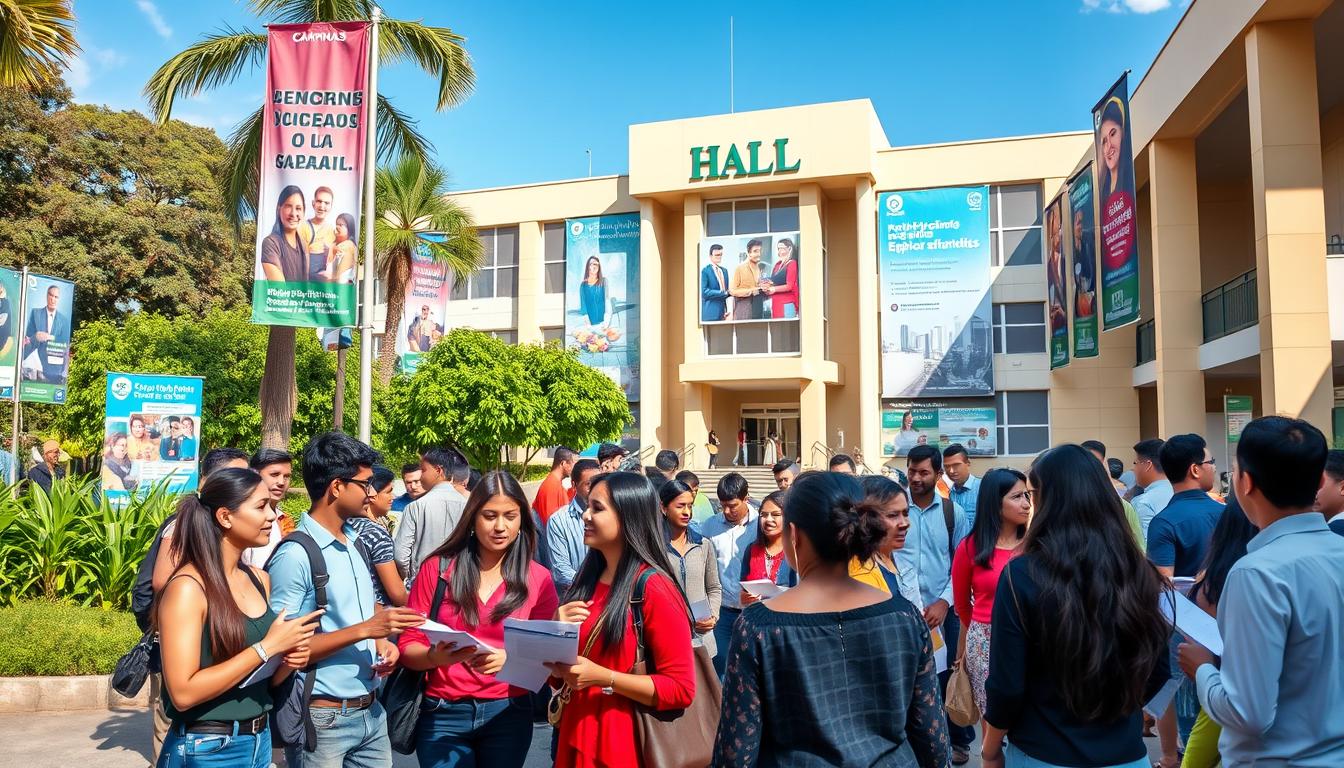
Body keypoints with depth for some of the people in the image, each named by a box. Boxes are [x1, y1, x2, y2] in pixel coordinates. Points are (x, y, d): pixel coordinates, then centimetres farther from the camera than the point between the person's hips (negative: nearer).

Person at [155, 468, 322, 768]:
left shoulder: (258, 579, 4)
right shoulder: (188, 587, -17)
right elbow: (183, 693, -22)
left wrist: (288, 661, -5)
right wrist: (267, 647, -22)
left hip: (260, 741, 7)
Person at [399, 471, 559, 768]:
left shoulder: (538, 578, -2)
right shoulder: (437, 568, -4)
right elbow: (408, 647, -2)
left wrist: (510, 659, -22)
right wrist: (436, 656, -24)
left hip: (508, 713, 1)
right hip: (443, 714, -1)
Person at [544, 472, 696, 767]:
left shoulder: (653, 588, -17)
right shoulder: (587, 580, 4)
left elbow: (681, 689, -19)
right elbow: (557, 667, 12)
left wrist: (603, 678, -24)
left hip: (623, 743, -6)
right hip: (576, 733, 7)